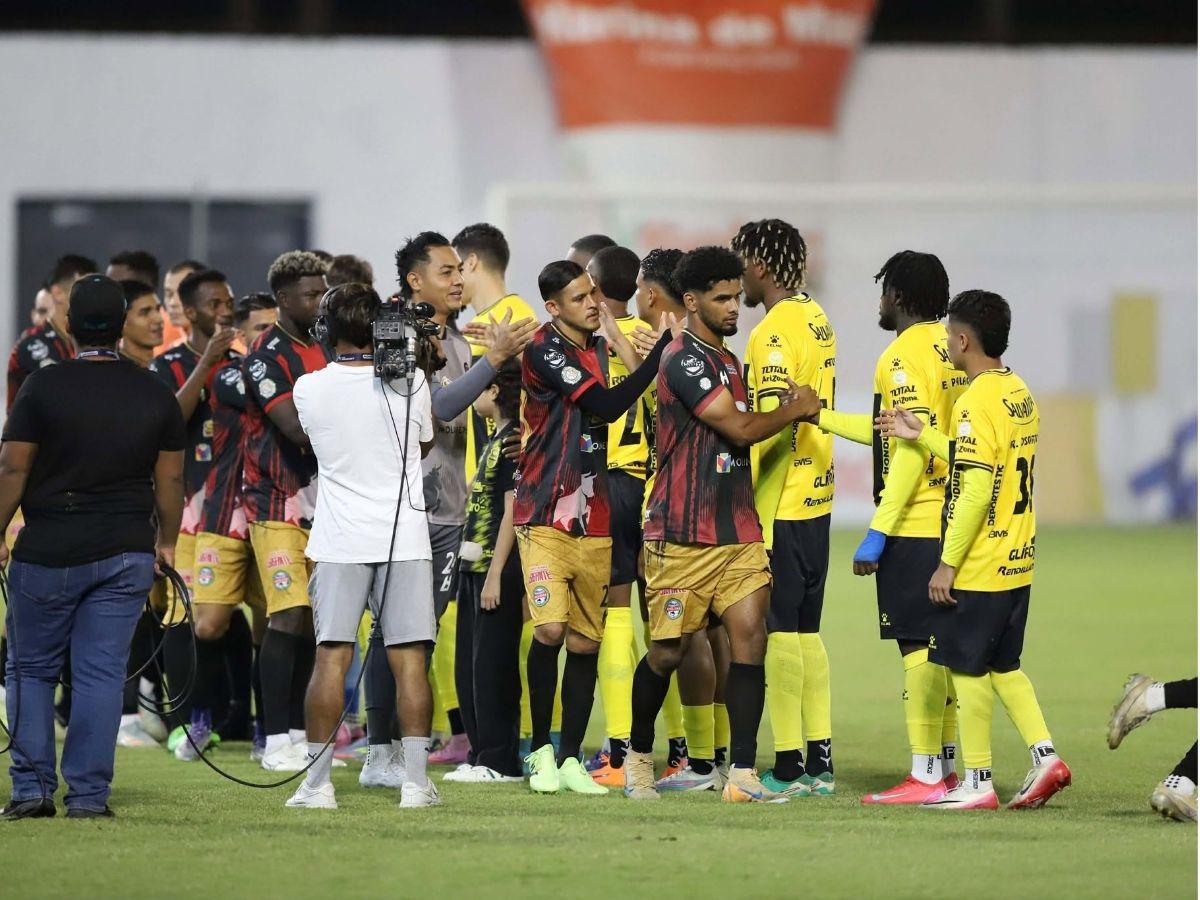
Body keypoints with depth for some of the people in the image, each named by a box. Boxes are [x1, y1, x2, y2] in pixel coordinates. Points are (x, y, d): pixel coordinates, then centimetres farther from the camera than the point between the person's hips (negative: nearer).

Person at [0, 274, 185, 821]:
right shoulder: (156, 396, 3)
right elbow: (171, 480, 7)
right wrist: (166, 542, 18)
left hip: (48, 551, -2)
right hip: (126, 555, 2)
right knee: (101, 674, 4)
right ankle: (88, 794, 1)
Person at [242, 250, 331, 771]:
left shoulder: (327, 348, 13)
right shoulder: (268, 354, -10)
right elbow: (295, 427, -21)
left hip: (322, 504, 7)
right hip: (278, 506, -7)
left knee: (311, 622, 7)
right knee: (288, 617, -12)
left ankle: (297, 732, 14)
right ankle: (277, 742, -9)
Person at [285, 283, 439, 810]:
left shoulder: (310, 389, -5)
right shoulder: (410, 382, -5)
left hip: (339, 543, 0)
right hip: (404, 538, 0)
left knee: (331, 658, 1)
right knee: (409, 659, 1)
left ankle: (318, 781, -1)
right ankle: (415, 781, -1)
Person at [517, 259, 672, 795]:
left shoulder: (601, 347, 14)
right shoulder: (544, 352, -10)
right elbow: (606, 406, -17)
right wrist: (662, 350, -19)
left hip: (593, 522, 6)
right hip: (545, 518, -6)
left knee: (586, 641, 6)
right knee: (550, 629, -18)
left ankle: (570, 760, 12)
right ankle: (542, 750, -3)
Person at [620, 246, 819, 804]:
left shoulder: (727, 361, 18)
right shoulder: (684, 359, -11)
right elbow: (740, 428, -16)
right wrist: (795, 408, -2)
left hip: (738, 532, 7)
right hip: (684, 537, -7)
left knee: (750, 635, -8)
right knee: (669, 651, 3)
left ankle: (742, 775, -10)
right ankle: (638, 756, 26)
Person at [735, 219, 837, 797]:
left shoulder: (776, 331, -15)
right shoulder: (816, 319, 14)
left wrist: (741, 492, -18)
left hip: (778, 505, -9)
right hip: (815, 498, 9)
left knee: (777, 630, -5)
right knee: (805, 631, 13)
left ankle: (788, 766, -4)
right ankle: (819, 761, 15)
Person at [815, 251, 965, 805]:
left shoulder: (904, 355, -13)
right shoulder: (953, 348, 13)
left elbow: (912, 449, -20)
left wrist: (877, 532, -19)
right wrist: (820, 417, 27)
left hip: (914, 525, -9)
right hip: (952, 524, 9)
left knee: (917, 646, -6)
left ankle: (926, 775, -5)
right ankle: (945, 766, 17)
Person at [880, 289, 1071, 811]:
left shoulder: (977, 402, -18)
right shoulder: (1020, 395, 10)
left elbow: (976, 491, -22)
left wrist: (948, 564, -18)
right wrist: (922, 435, 19)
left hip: (978, 569, -9)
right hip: (1016, 563, 9)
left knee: (967, 668, 1)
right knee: (1003, 666, 18)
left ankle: (977, 783, 5)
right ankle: (1045, 756, 9)